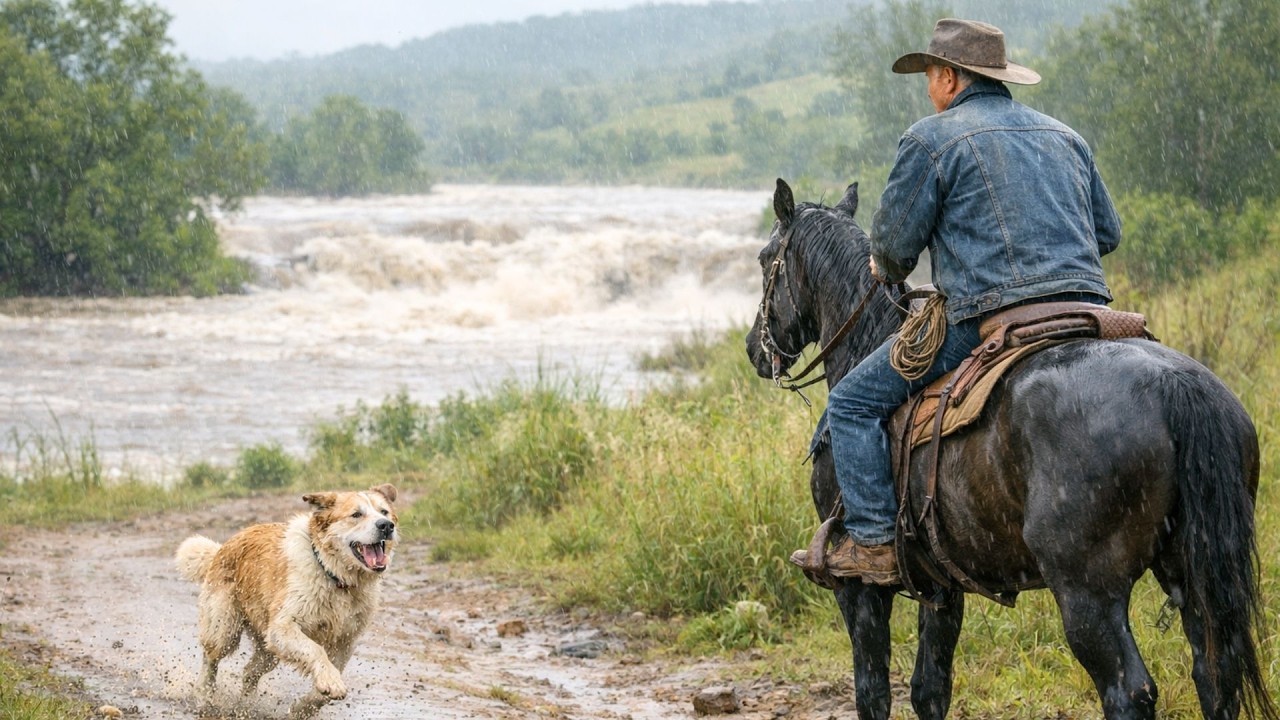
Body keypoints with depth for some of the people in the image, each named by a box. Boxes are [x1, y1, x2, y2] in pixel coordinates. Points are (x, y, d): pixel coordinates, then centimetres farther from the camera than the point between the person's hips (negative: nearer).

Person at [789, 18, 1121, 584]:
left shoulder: (932, 139, -1)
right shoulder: (1063, 136, 19)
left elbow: (894, 241, 1)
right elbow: (1108, 232, 23)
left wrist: (887, 272, 24)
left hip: (986, 321, -7)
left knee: (853, 403, 4)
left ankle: (873, 543, -5)